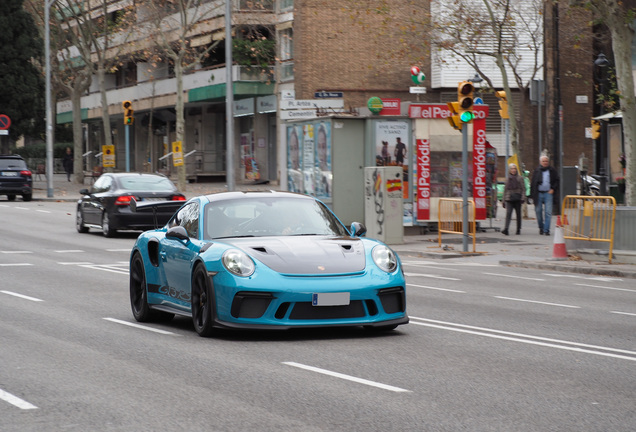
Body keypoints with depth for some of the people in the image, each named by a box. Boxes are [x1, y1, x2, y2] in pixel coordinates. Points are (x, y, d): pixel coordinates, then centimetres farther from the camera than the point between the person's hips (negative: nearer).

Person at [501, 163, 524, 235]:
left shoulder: (520, 178, 6)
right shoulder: (508, 179, 14)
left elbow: (523, 189, 2)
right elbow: (505, 190, 18)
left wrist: (522, 198, -10)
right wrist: (504, 201, 15)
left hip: (517, 199, -1)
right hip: (509, 199, 1)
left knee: (518, 214, 5)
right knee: (508, 213, -15)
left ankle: (518, 229, 16)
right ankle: (506, 229, -27)